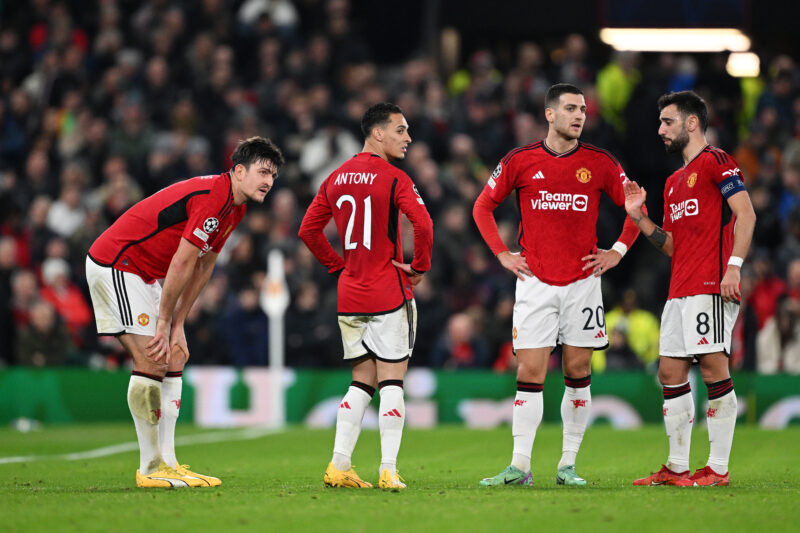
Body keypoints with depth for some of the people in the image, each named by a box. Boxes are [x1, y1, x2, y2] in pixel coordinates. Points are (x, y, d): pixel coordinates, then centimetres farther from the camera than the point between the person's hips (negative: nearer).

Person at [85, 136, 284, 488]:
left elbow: (203, 267, 10)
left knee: (173, 360, 5)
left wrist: (177, 326, 4)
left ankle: (166, 462, 5)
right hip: (114, 264, -10)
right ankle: (151, 469, -8)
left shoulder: (234, 208, 8)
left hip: (145, 273, 10)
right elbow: (181, 264, -22)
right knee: (152, 361, -14)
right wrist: (164, 322, -15)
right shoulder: (211, 197, -24)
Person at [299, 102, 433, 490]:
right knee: (391, 380, -1)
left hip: (349, 294, 6)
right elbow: (422, 224, -23)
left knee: (362, 381, 13)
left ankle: (339, 464, 4)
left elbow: (308, 230, 14)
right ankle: (388, 470, -5)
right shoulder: (394, 179, -10)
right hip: (389, 292, -6)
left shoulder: (336, 179, 10)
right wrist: (420, 266, -9)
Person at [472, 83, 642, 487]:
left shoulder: (600, 163, 2)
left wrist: (618, 251, 4)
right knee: (530, 371, -5)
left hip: (582, 280, 1)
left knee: (578, 370, 3)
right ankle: (520, 466, -4)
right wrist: (502, 254, 4)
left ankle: (568, 464, 11)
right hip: (535, 282, -1)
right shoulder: (519, 161, 0)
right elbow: (482, 207, 11)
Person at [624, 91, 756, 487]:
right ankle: (676, 467, 11)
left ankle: (718, 468, -6)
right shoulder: (674, 182, 23)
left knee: (713, 369, -9)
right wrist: (639, 217, 11)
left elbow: (745, 214, -12)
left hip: (711, 287, -9)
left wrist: (734, 266, -21)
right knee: (670, 372, 6)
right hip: (680, 289, 9)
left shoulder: (715, 161, -3)